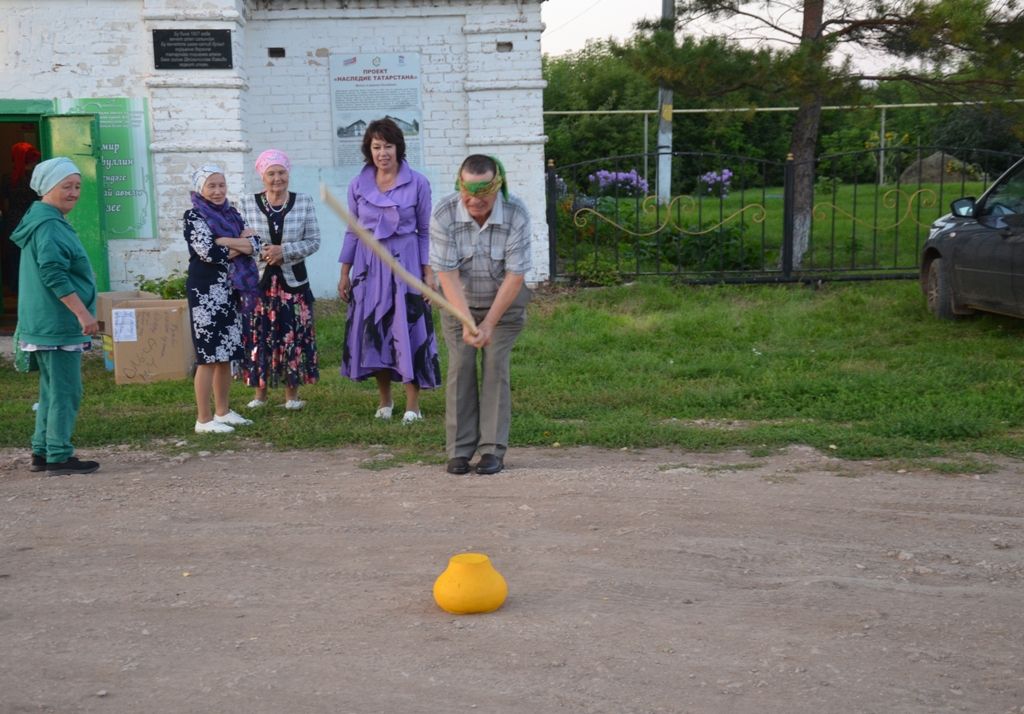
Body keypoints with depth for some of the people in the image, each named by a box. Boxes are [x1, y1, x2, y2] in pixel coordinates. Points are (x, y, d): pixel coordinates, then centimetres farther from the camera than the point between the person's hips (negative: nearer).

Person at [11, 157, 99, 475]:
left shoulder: (48, 220, 17)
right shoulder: (48, 225, -15)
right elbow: (53, 274, -24)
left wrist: (80, 314, 22)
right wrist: (83, 313, -24)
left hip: (47, 324, 11)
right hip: (57, 324, -11)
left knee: (53, 389, 16)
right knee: (65, 391, -6)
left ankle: (42, 452, 21)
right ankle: (59, 456, -1)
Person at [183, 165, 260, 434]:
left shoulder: (231, 213, 13)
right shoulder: (193, 216, -6)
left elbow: (254, 243, 1)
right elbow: (207, 252, -20)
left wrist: (225, 244, -14)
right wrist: (239, 242, -7)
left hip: (230, 290, 7)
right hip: (206, 292, -7)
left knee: (227, 354, 11)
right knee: (208, 356, -6)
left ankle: (222, 411, 22)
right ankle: (204, 419, -2)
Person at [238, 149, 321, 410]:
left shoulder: (304, 202, 2)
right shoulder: (248, 203, 1)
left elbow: (313, 241, -1)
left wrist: (284, 251, -14)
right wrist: (260, 253, -16)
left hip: (293, 280, 0)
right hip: (258, 280, 0)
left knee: (294, 336, 2)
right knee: (258, 337, 1)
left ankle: (292, 392, 14)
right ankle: (260, 391, 15)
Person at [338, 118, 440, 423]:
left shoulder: (417, 183, -3)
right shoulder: (358, 185, 4)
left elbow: (425, 231, 2)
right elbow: (352, 231, 10)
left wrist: (429, 272, -3)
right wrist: (345, 273, 8)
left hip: (405, 262, -3)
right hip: (369, 265, 3)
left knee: (409, 331, -4)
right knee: (372, 331, 6)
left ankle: (412, 405, 2)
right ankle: (384, 400, 20)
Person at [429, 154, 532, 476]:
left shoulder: (516, 215, -23)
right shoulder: (444, 215, -21)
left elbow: (515, 275, -20)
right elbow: (447, 274, -20)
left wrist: (489, 323, -21)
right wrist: (467, 320, -30)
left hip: (504, 303, -1)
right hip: (459, 302, 1)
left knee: (496, 368, -8)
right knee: (460, 368, -6)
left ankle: (493, 450, -3)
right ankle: (459, 450, 0)